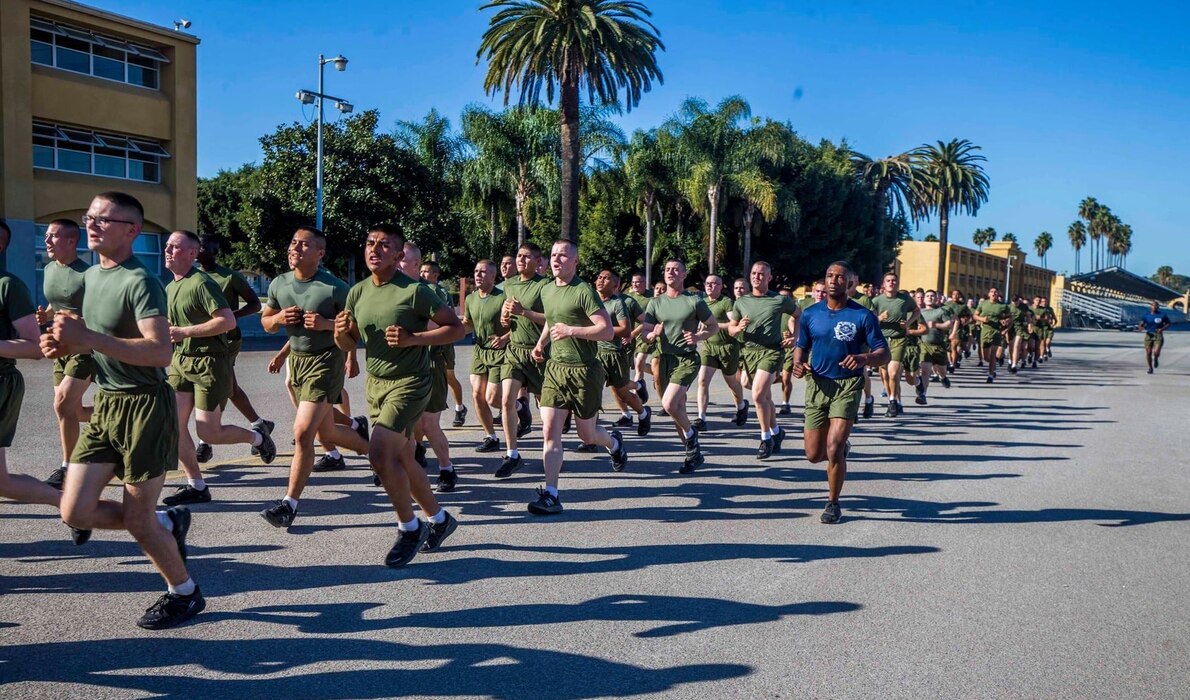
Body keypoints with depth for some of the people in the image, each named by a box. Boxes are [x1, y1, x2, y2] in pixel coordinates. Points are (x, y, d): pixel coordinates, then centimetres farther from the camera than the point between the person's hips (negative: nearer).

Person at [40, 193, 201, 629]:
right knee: (75, 512, 4)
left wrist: (88, 339, -31)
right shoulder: (89, 277, 11)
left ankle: (185, 593, 24)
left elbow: (161, 351, -28)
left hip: (145, 405, -8)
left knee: (137, 520, 1)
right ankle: (168, 523, 26)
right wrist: (65, 345, 2)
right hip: (105, 404, 8)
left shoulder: (139, 281, -16)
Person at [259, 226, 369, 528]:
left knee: (302, 432, -13)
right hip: (297, 358, 7)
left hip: (327, 360, -7)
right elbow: (265, 321, 13)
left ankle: (290, 503, -1)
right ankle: (368, 444, 49)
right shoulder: (279, 284, 1)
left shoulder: (335, 287, -16)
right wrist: (279, 318, -10)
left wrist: (327, 324, -25)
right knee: (326, 432, 18)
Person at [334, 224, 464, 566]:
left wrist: (412, 339, -23)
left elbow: (456, 328, -13)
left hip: (409, 383, -7)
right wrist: (340, 332, -11)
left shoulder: (415, 291, -14)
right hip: (375, 384, 7)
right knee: (402, 459, 14)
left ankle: (410, 528, 1)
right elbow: (349, 344, 13)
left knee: (380, 454, -18)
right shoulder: (357, 292, 5)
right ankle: (439, 519, 33)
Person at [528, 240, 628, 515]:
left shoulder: (584, 291, -12)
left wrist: (571, 330, -24)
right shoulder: (546, 291, 10)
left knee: (587, 435, 9)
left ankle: (614, 442, 43)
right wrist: (541, 343, 14)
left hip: (584, 371, -5)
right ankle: (551, 494, -3)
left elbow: (608, 331, -18)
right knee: (550, 430, -6)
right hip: (554, 368, 6)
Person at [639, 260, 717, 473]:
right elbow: (645, 331, 6)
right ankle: (693, 453, 22)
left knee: (669, 404, -21)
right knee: (678, 407, 10)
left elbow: (714, 326, 6)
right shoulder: (655, 302, 8)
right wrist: (654, 334, -17)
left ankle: (690, 434, 8)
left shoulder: (694, 301, -1)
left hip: (687, 359, -5)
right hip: (664, 359, 5)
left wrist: (698, 337, -13)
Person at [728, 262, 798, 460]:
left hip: (772, 351, -5)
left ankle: (766, 438, -3)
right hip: (749, 352, 5)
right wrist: (738, 327, -11)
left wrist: (794, 337, 3)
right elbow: (730, 328, 11)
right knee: (765, 397, 15)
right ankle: (776, 432, 35)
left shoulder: (780, 300, -1)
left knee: (758, 395, -18)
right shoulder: (741, 302, 8)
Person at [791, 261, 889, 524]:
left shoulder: (862, 316, -5)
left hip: (848, 386, -3)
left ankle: (833, 503, 8)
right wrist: (798, 362, -10)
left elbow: (884, 353, -5)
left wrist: (865, 358, -27)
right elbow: (801, 347, 14)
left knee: (833, 449, -14)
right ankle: (842, 447, 42)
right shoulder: (810, 314, 4)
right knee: (814, 455, 5)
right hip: (817, 384, 3)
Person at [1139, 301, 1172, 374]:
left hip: (1158, 335, -1)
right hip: (1149, 335, 1)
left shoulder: (1163, 315, 2)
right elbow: (1139, 326, 5)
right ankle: (1150, 368, 18)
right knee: (1148, 353, 0)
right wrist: (1142, 328, -20)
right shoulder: (1146, 316, 4)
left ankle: (1156, 359, 20)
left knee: (1156, 352, -16)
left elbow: (1169, 323, 10)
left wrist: (1162, 329, -8)